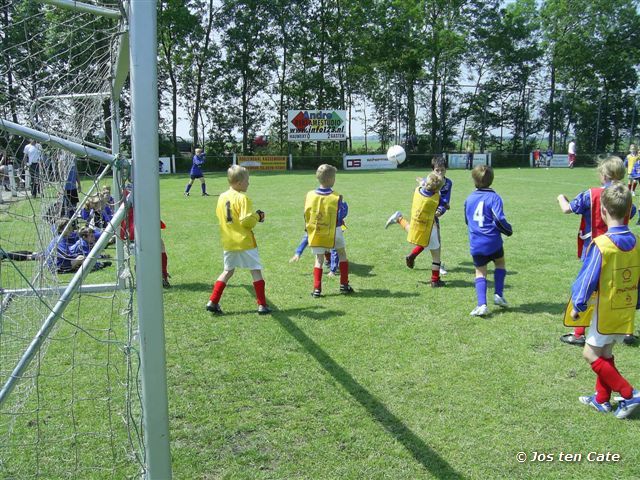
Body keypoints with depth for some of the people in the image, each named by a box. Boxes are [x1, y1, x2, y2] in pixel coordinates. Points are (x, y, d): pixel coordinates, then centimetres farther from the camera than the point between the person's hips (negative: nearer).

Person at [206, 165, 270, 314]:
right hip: (244, 242, -7)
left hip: (228, 242, 7)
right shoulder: (242, 198, -16)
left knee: (228, 271, 18)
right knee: (256, 271, 3)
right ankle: (262, 305, 5)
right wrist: (257, 216, -1)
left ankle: (213, 302, 13)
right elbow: (247, 220, -22)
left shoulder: (222, 197, 7)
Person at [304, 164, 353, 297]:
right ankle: (344, 285, 19)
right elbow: (342, 215, -10)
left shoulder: (310, 195, -8)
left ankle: (317, 289, 0)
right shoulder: (336, 197, -17)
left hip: (316, 232, 2)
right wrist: (344, 205, 6)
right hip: (333, 232, -2)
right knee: (342, 255, 18)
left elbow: (306, 214, 2)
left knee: (319, 259, 9)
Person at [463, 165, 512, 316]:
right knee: (500, 263, 24)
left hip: (475, 244, 2)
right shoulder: (493, 197, -8)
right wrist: (509, 230, 1)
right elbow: (499, 219, -16)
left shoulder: (469, 199, 7)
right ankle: (499, 295, 16)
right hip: (493, 242, -2)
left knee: (480, 272, 9)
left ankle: (482, 304, -5)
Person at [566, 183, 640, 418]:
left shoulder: (601, 244, -21)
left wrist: (578, 305, -4)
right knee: (605, 353, 18)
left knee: (591, 354, 5)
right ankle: (602, 399, 26)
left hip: (606, 312, -7)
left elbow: (588, 279, -16)